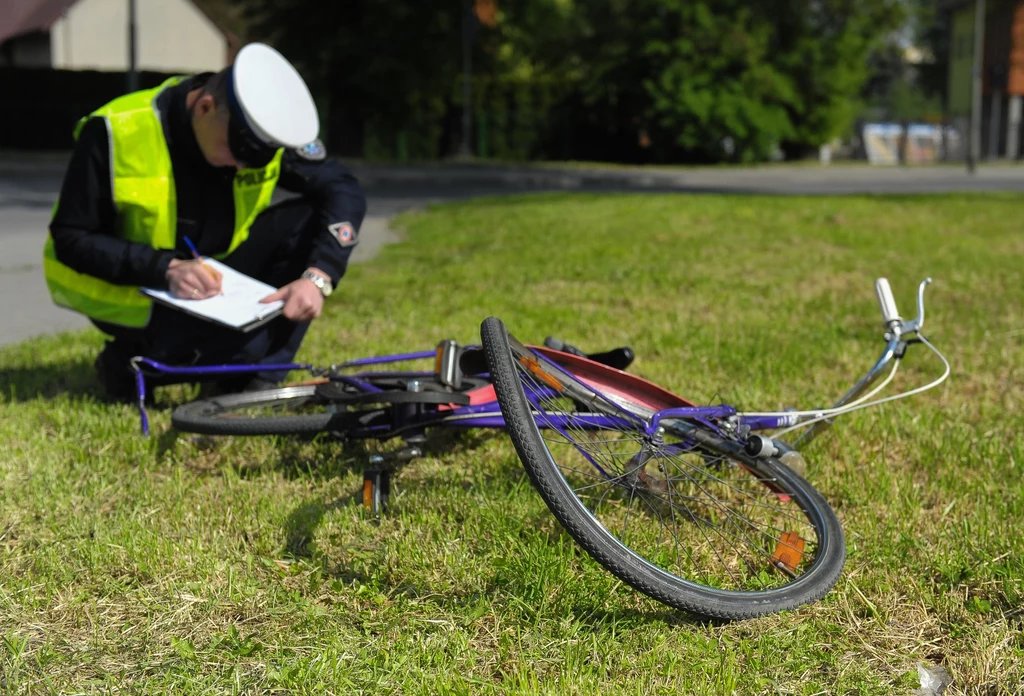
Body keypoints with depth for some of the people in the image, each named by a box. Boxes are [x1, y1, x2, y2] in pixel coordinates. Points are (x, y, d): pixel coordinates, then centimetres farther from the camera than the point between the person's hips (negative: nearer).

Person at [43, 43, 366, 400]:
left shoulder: (261, 128, -13)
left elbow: (343, 190, -14)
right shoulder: (116, 131, -24)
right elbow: (71, 239, -20)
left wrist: (318, 276, -30)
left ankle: (257, 378, -13)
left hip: (213, 278, 5)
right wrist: (167, 268, -33)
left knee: (308, 221, -18)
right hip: (132, 292, -5)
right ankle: (136, 360, -3)